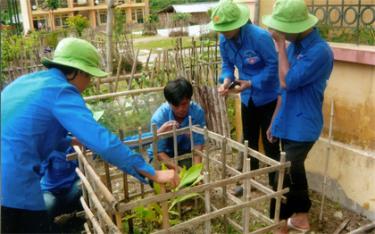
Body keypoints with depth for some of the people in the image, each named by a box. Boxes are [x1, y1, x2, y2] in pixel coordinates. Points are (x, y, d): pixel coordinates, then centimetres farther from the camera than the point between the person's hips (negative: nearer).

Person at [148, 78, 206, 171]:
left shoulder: (197, 111, -23)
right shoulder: (159, 116, -28)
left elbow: (198, 143, -18)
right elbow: (159, 151, -25)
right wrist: (177, 168, -39)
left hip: (185, 153, 1)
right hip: (164, 155, -1)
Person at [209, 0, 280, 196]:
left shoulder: (260, 36, -27)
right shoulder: (224, 40, -8)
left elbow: (273, 65, -22)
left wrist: (251, 83, -29)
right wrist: (226, 80, -16)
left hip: (268, 97, -6)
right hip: (247, 98, 6)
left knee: (270, 144, 3)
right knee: (249, 142, 18)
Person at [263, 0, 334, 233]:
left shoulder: (320, 51, -20)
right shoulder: (294, 45, 5)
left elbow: (288, 82, -24)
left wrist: (281, 45, -18)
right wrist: (275, 121, 15)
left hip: (302, 126, -8)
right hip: (289, 123, 8)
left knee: (286, 176, -3)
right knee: (295, 170, 19)